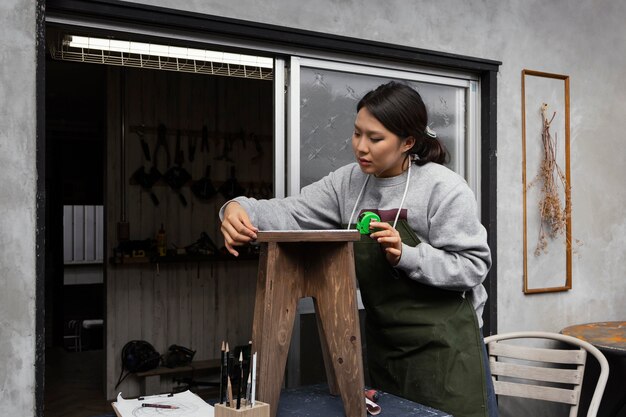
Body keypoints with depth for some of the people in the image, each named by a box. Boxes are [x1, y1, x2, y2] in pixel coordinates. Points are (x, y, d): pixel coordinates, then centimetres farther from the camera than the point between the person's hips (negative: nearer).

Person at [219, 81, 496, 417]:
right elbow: (293, 213, -6)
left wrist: (406, 255, -27)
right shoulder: (349, 182, 2)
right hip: (383, 344, 5)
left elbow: (473, 265, -15)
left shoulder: (443, 188, -14)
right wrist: (240, 209, -24)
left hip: (444, 343, -5)